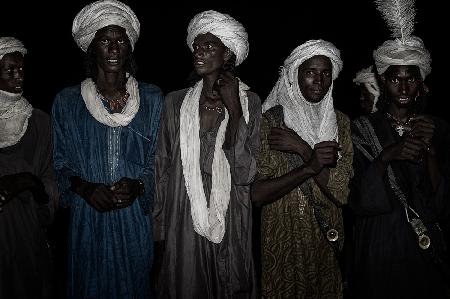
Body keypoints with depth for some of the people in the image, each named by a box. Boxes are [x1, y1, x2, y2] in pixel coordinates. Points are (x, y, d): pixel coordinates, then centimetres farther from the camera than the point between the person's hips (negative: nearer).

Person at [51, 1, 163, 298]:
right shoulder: (67, 101, 1)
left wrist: (138, 186, -15)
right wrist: (85, 188, -13)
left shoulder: (152, 98, 1)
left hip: (135, 216, 0)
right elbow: (61, 163, 6)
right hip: (88, 216, 0)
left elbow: (159, 159, 4)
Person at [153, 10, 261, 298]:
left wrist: (233, 106, -15)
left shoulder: (250, 102, -4)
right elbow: (164, 169, 5)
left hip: (231, 222, 0)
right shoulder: (176, 101, 0)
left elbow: (245, 174, -14)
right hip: (184, 222, 1)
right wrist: (160, 227, 6)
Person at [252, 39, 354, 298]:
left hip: (328, 238, 3)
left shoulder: (340, 122, 1)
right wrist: (311, 166, -27)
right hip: (283, 239, -3)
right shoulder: (270, 121, -9)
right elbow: (257, 193, -18)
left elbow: (342, 192, -11)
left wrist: (302, 149, -19)